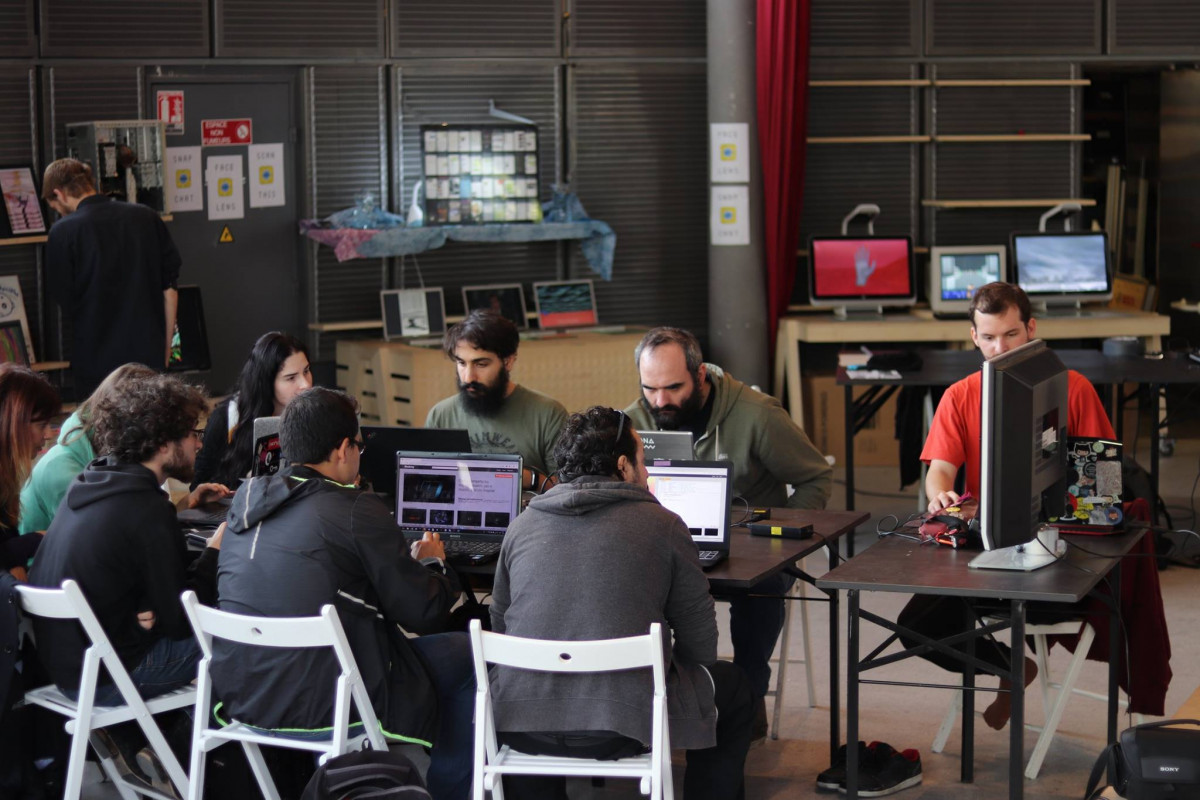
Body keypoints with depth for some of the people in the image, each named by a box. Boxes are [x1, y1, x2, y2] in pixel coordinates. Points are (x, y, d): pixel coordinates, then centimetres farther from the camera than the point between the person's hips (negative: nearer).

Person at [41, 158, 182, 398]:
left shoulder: (63, 232, -9)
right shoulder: (147, 218, 2)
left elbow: (65, 300, 0)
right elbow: (169, 290, 5)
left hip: (96, 359, -3)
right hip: (149, 356, 3)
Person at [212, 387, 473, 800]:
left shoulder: (246, 500, 7)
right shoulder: (359, 512, -13)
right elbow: (422, 613, -7)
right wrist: (431, 563, 15)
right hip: (320, 703, -8)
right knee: (466, 654, 11)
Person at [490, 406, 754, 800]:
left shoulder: (521, 526, 9)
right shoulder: (663, 526, 0)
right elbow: (698, 635, 7)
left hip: (521, 726, 3)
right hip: (624, 723, -3)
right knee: (732, 687, 22)